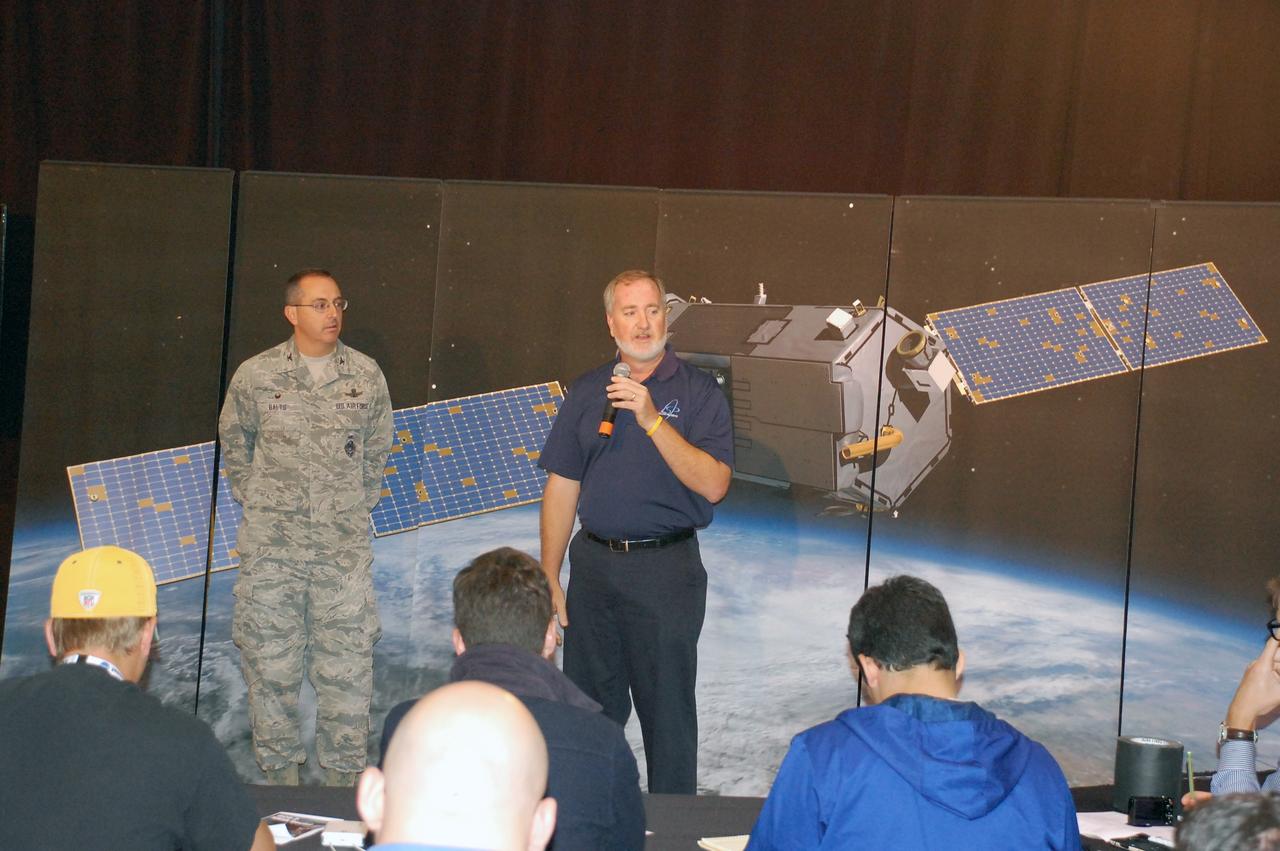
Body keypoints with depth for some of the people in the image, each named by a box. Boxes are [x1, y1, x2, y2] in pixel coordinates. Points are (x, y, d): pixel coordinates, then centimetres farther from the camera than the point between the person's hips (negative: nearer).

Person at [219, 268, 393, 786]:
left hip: (345, 545, 1)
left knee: (348, 661, 1)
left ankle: (344, 773, 12)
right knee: (270, 658, 5)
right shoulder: (255, 375, 0)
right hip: (271, 545, 0)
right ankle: (280, 770, 18)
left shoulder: (367, 375, 3)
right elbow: (234, 442, 16)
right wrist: (253, 500, 13)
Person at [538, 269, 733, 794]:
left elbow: (713, 484, -15)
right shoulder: (587, 392, 8)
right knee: (589, 706, 11)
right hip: (593, 564, 4)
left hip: (666, 569, -4)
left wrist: (652, 419, -22)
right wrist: (549, 580, 4)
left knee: (667, 707, 1)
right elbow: (561, 488, 9)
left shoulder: (697, 391, -3)